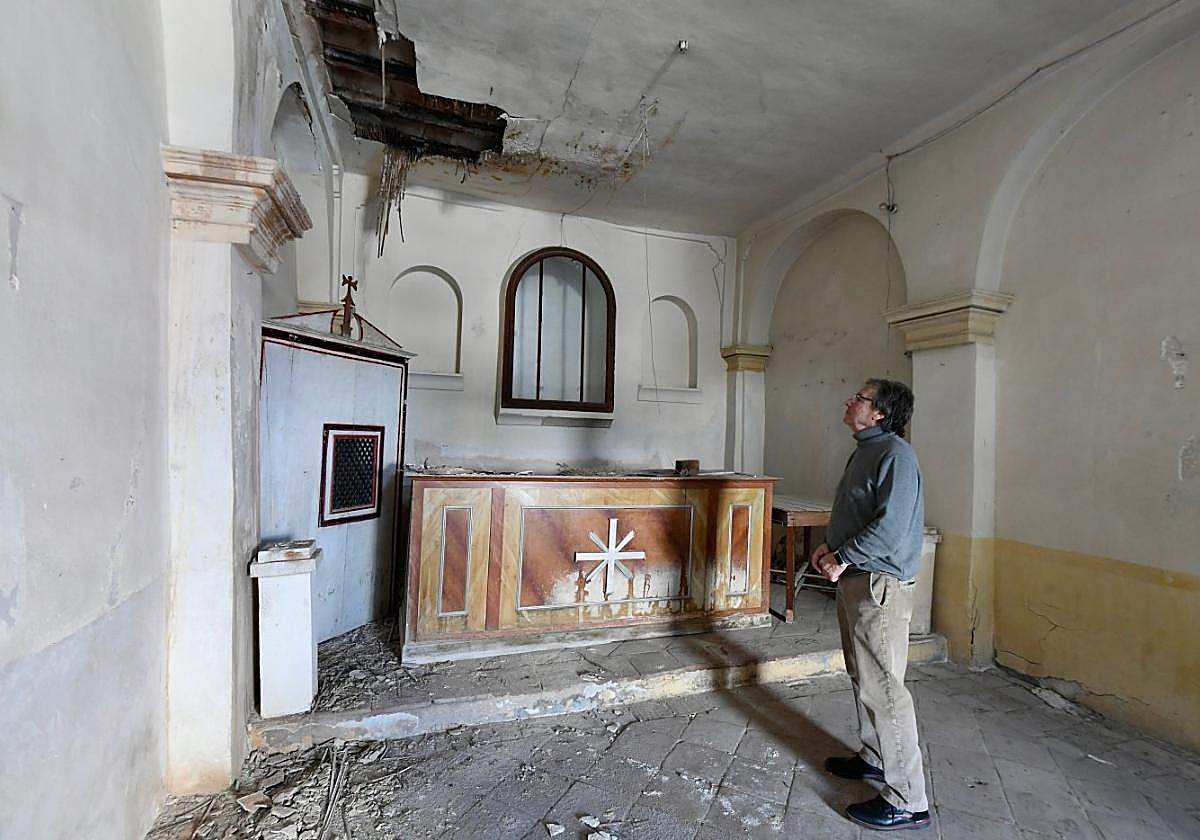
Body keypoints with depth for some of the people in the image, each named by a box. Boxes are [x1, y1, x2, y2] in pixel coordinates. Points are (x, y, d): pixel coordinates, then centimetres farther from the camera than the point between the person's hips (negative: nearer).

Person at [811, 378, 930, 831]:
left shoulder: (895, 455, -18)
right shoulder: (864, 452, 13)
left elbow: (890, 527, -25)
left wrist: (844, 558, -15)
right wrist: (830, 545, 7)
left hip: (880, 585, -10)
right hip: (854, 581, 10)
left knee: (882, 687, -3)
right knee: (863, 678, 21)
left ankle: (907, 802, 11)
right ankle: (875, 758, 39)